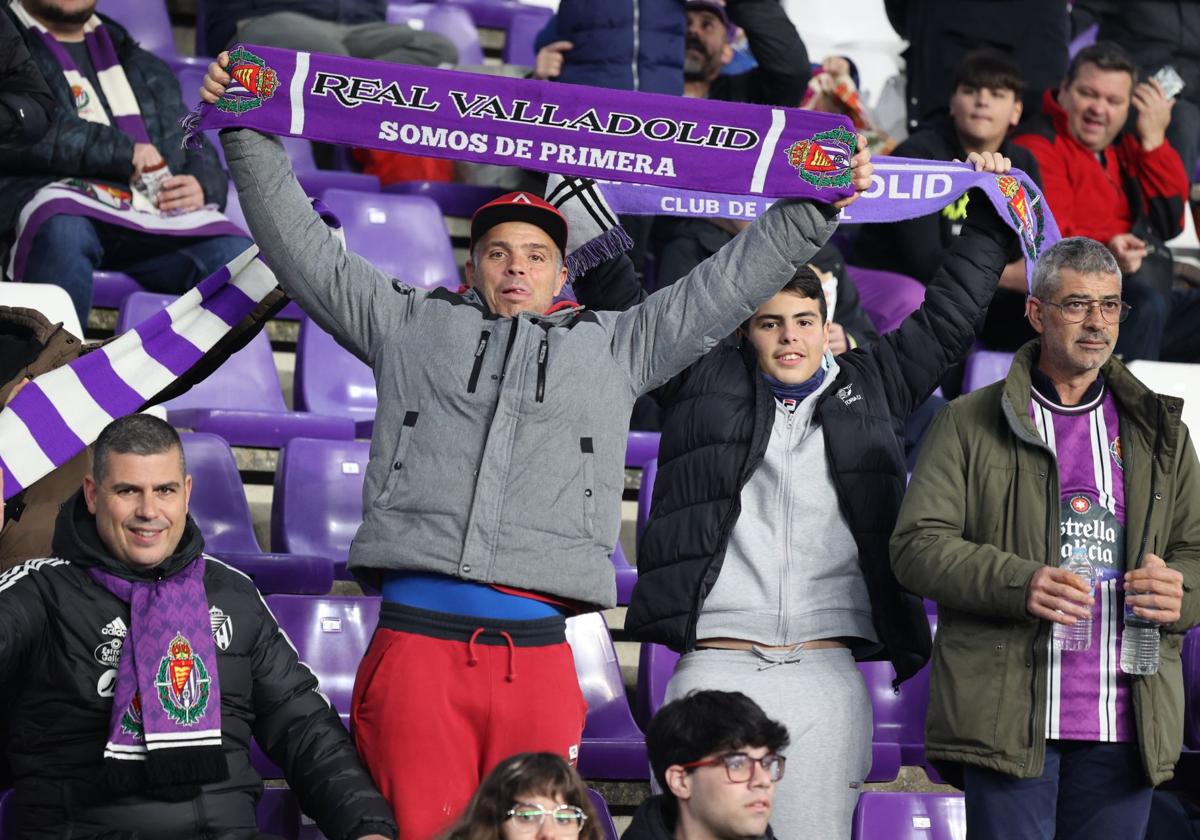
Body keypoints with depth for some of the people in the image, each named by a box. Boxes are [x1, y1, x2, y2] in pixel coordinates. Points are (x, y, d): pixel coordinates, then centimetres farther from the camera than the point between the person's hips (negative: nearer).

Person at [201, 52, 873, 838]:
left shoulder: (614, 347, 23)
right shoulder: (410, 324, 21)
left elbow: (727, 283, 24)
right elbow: (302, 245, 21)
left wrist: (815, 208, 19)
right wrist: (251, 136, 17)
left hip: (537, 653, 1)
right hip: (417, 640, -1)